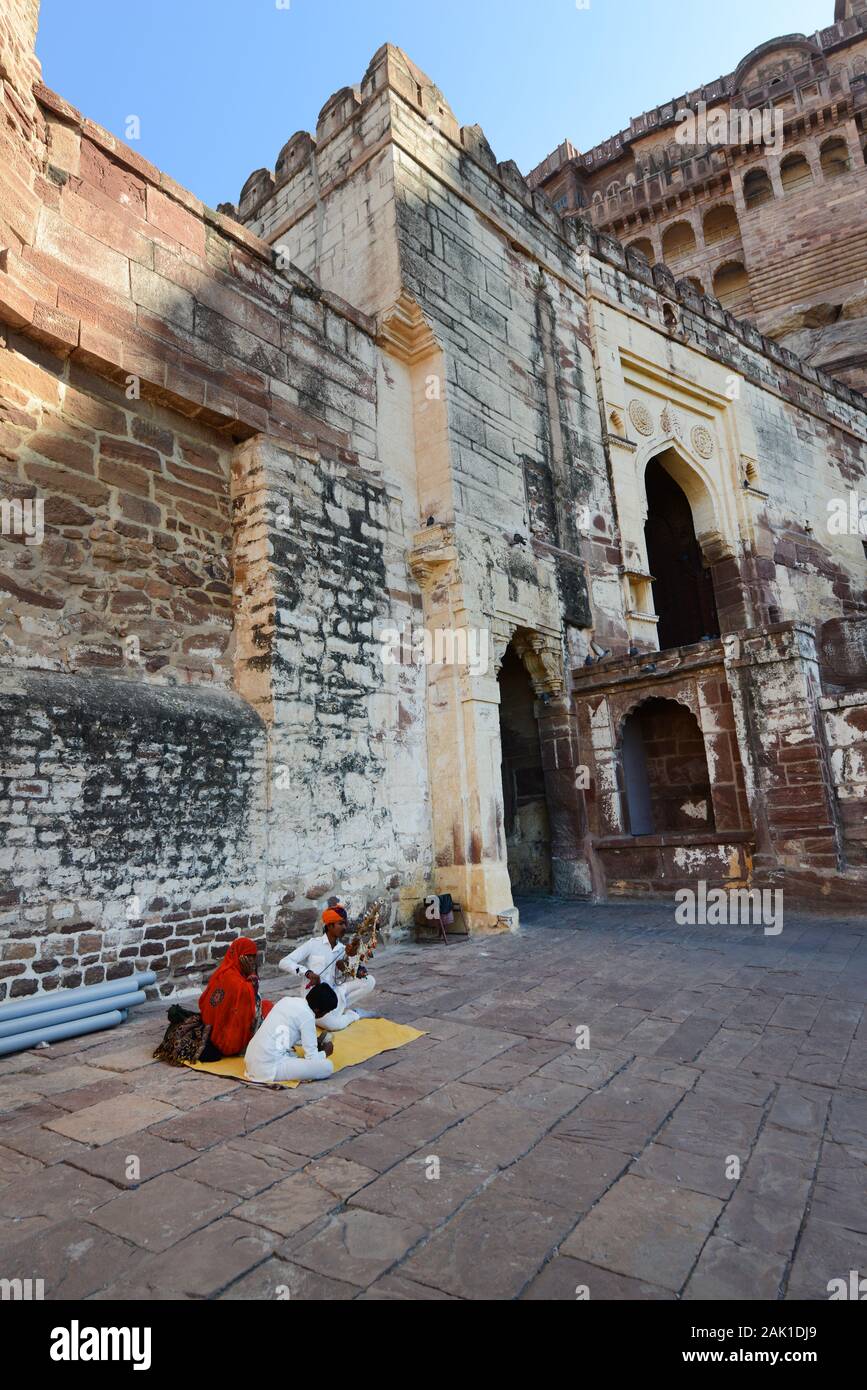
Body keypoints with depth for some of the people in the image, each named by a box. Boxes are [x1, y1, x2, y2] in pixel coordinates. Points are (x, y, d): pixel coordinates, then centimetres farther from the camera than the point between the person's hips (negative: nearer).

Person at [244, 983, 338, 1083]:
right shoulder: (307, 1017, -12)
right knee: (327, 1066, -11)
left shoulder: (287, 1000, 11)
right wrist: (325, 1052, 13)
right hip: (269, 1068, -9)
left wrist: (315, 1043, 27)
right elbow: (312, 1058, -8)